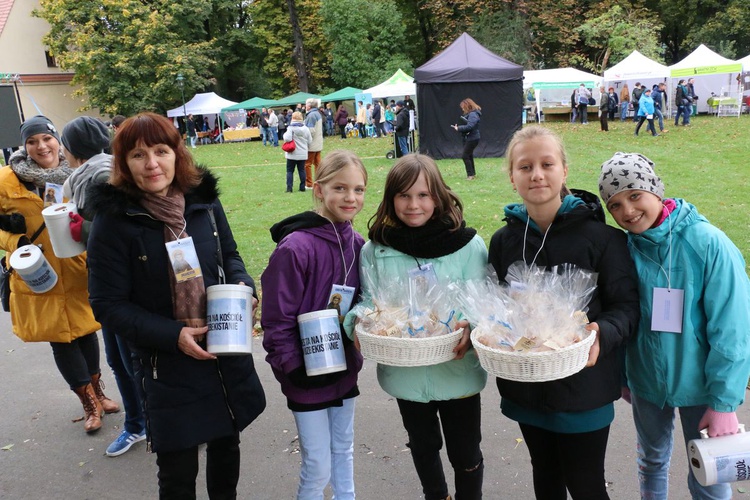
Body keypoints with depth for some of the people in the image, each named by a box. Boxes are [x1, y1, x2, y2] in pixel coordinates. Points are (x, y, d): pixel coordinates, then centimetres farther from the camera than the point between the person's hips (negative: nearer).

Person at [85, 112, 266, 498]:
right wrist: (173, 336, -20)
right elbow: (107, 305, -11)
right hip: (166, 365, -3)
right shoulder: (114, 219, -13)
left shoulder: (203, 199, -3)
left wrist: (243, 284, -9)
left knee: (226, 444, 22)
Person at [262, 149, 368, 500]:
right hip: (307, 375, -6)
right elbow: (277, 319, -17)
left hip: (344, 369, 6)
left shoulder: (357, 245, 0)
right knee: (318, 467, 5)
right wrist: (294, 367, -16)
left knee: (343, 451, 21)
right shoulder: (296, 247, -20)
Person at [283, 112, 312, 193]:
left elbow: (287, 138, -21)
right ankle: (302, 187, 10)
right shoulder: (306, 128, 3)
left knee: (290, 170, 4)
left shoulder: (291, 128, -11)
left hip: (292, 154, -3)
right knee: (302, 170, 10)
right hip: (303, 154, 3)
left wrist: (285, 134, -1)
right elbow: (310, 141, 5)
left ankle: (289, 188, -2)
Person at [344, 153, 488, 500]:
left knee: (465, 454, 16)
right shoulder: (375, 250, -5)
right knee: (423, 447, 26)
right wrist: (358, 324, -21)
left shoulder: (467, 244, -10)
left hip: (458, 371, -2)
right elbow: (367, 303, 1)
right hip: (404, 374, 3)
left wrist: (471, 329, -29)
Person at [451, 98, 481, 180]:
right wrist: (458, 126, 1)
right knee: (469, 156, 16)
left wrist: (458, 128, -23)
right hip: (468, 138, 11)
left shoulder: (473, 115, -19)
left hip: (472, 139, -11)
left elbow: (469, 126, -29)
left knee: (465, 156, -10)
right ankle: (472, 174, 24)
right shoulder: (469, 114, 14)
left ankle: (471, 174, -5)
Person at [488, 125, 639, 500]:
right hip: (525, 387, 4)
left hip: (583, 388, -3)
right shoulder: (504, 240, 0)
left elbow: (626, 306, -9)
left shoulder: (600, 237, -12)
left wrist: (603, 333, -29)